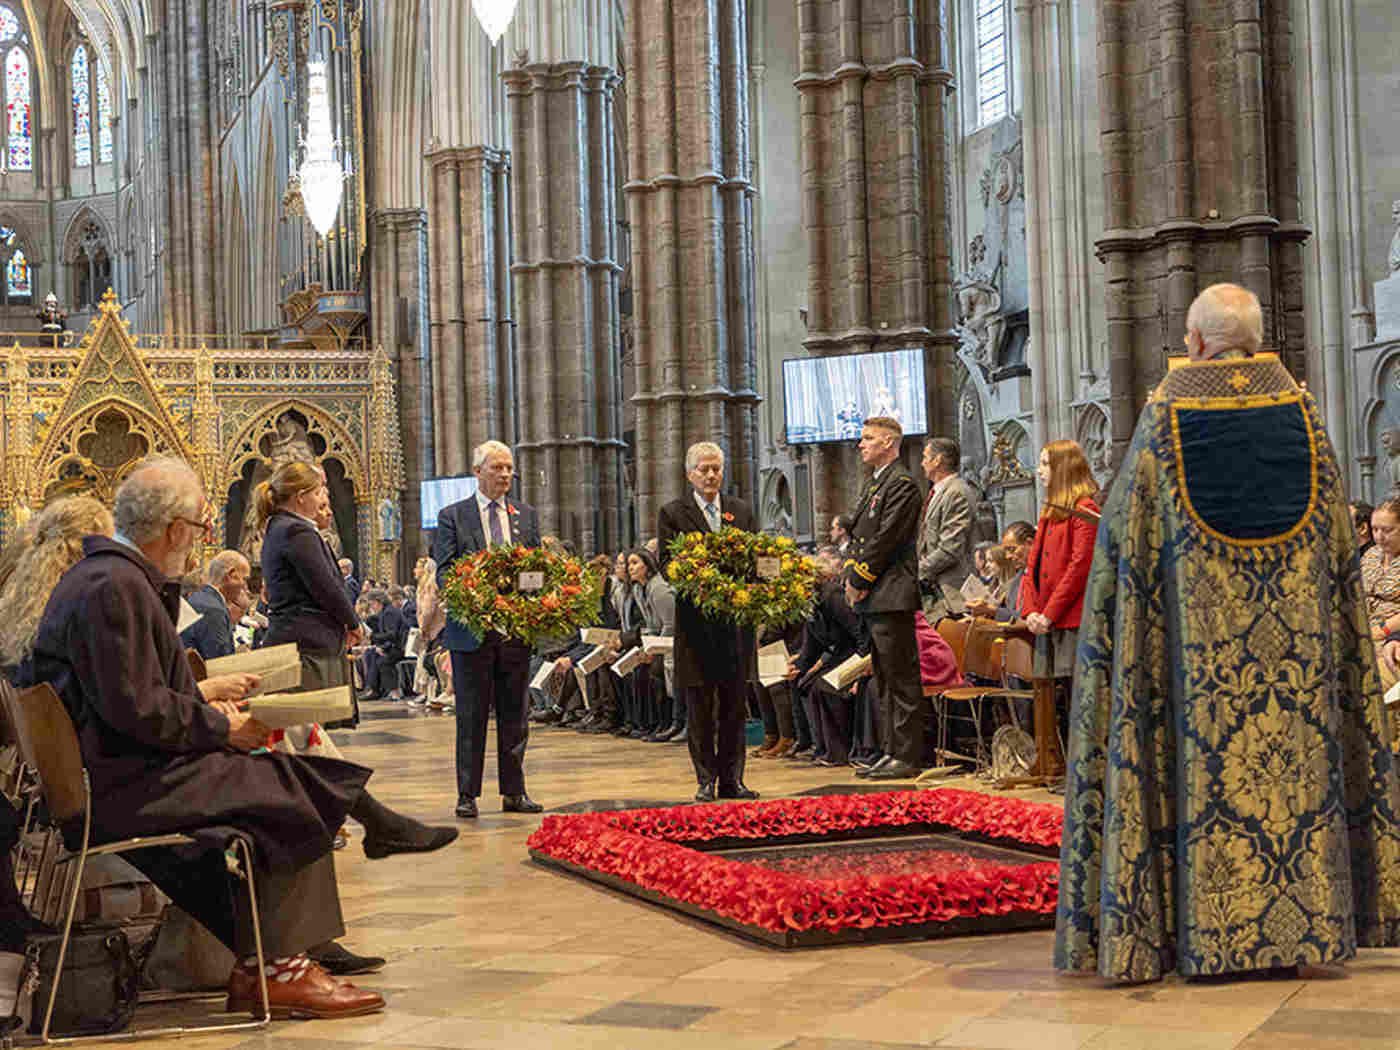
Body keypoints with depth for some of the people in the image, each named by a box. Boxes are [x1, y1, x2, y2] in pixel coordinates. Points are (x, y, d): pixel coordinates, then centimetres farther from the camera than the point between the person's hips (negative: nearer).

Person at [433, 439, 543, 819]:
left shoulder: (526, 515, 13)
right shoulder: (453, 516, 2)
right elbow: (443, 570, -2)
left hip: (516, 627, 3)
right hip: (471, 627, -3)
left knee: (514, 714, 9)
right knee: (471, 716, 1)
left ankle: (514, 791, 16)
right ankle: (468, 794, 8)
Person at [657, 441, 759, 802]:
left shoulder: (742, 511, 15)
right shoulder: (673, 513, 5)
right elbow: (666, 563, -3)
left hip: (736, 619, 3)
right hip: (695, 619, -3)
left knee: (735, 704, 5)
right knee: (700, 708, 1)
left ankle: (732, 779, 11)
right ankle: (706, 781, 7)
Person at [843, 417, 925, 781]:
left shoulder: (902, 484, -10)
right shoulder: (875, 484, 21)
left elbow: (886, 540, -16)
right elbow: (859, 536, 20)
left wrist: (859, 580, -12)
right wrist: (851, 575, 4)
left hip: (891, 597, -10)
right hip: (872, 599, 10)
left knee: (901, 679, -7)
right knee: (884, 680, 13)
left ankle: (907, 757, -6)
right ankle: (893, 751, 18)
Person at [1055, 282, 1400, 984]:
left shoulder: (1166, 414, -5)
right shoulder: (1300, 407, 3)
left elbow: (1122, 532, -1)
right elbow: (1340, 535, 9)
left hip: (1201, 629, -2)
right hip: (1299, 628, 3)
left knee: (1206, 760, 1)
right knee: (1300, 749, 7)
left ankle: (1209, 932, 2)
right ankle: (1313, 921, 11)